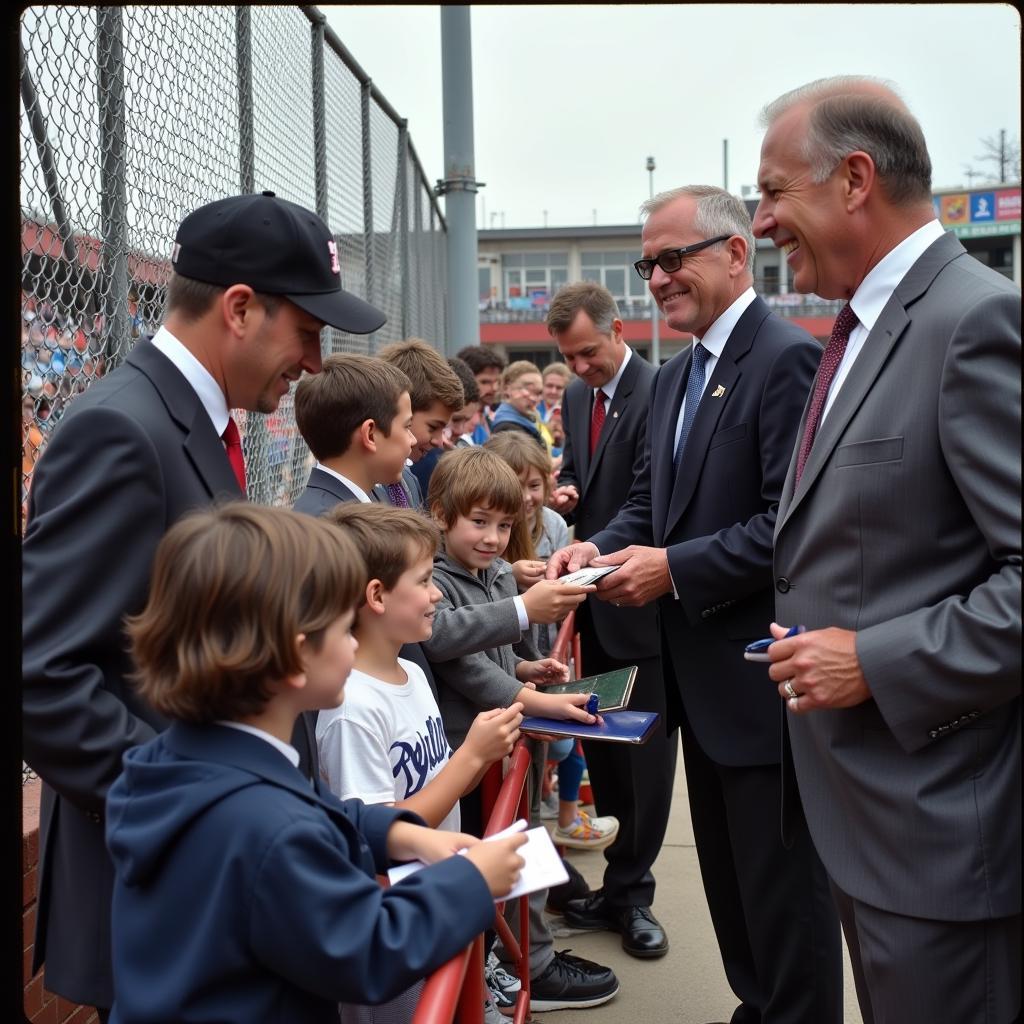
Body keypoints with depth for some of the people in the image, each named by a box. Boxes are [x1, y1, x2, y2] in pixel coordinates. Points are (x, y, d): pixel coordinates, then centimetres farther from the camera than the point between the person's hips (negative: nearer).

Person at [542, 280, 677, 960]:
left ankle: (630, 891, 15)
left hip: (640, 597, -8)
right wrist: (566, 491, -1)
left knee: (644, 746, 3)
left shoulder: (657, 392, -16)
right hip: (595, 597, 8)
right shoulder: (576, 396, 10)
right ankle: (625, 879, 27)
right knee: (599, 741, 14)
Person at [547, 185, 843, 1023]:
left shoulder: (788, 359, -17)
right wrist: (600, 546, -3)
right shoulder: (676, 377, 13)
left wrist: (674, 568, -22)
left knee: (783, 886, 5)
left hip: (764, 675, -9)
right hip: (704, 672, 10)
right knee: (727, 874, 22)